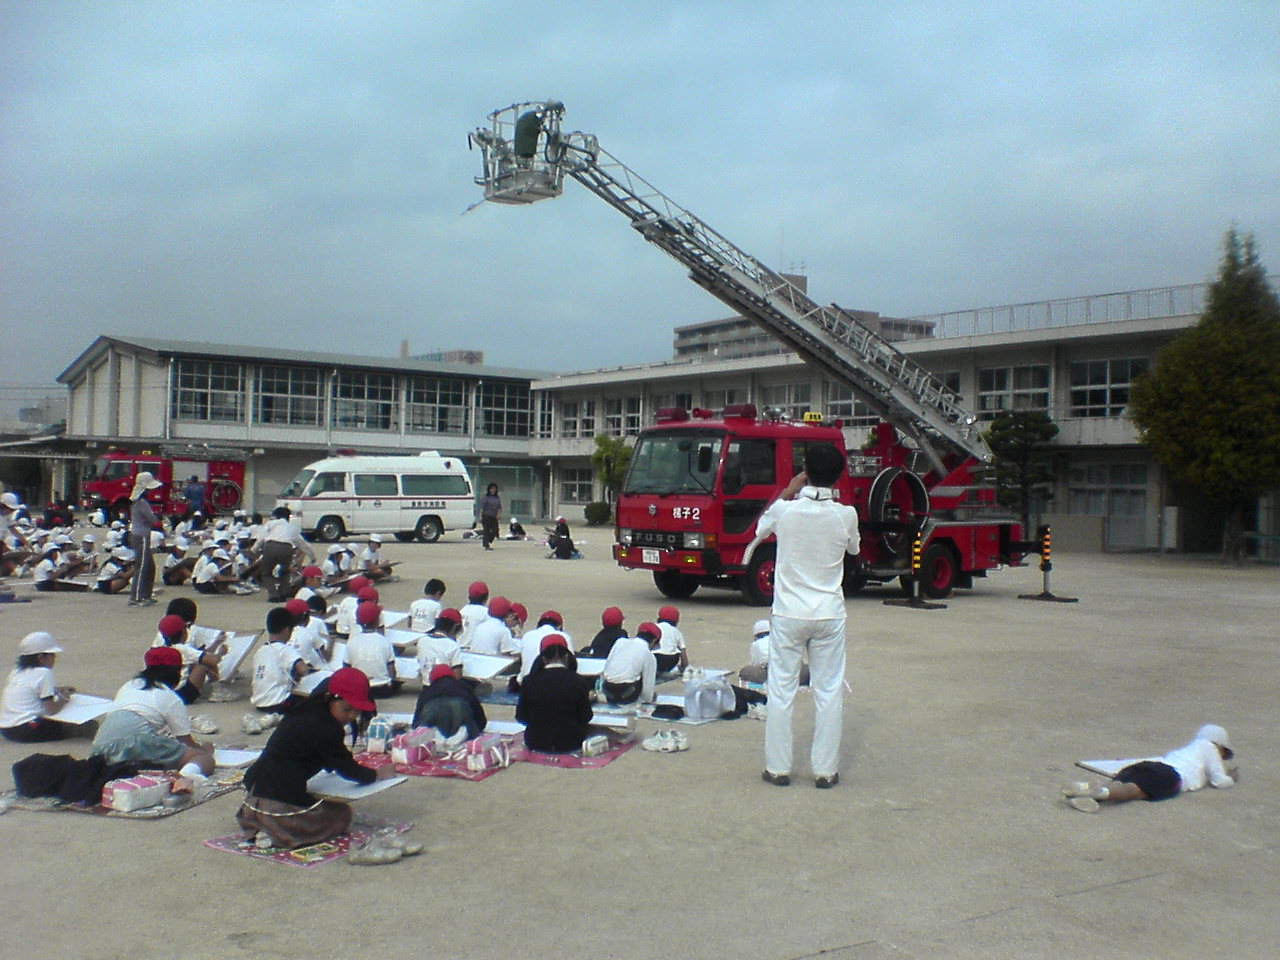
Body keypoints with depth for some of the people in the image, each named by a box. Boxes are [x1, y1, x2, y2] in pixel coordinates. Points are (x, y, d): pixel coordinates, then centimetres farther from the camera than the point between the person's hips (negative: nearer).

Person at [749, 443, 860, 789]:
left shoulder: (785, 510, -11)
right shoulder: (846, 515, -9)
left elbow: (761, 528, 13)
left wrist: (787, 492, 16)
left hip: (788, 614, -1)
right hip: (829, 615, 1)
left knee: (781, 691, 8)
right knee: (829, 692, 8)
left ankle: (778, 768, 13)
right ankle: (825, 770, 12)